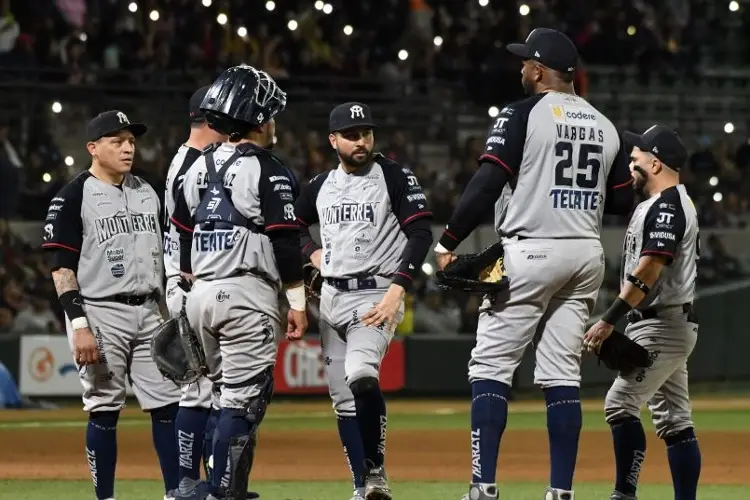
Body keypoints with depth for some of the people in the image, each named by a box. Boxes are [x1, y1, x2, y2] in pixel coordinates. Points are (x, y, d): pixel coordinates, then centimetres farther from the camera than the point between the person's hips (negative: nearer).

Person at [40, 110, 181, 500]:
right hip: (100, 314, -6)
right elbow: (62, 267, -10)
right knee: (104, 410, -2)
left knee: (169, 404, 1)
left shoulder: (146, 193, 13)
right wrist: (79, 325, -18)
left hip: (148, 313, 6)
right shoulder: (73, 198, -6)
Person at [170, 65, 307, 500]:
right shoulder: (267, 171, -8)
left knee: (236, 393, 17)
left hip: (202, 295, 7)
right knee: (243, 399, -8)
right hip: (248, 294, -7)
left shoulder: (200, 167, 13)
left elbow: (182, 239, 17)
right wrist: (298, 304, -6)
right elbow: (285, 243, -12)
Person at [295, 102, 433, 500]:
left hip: (376, 295, -6)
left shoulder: (395, 177, -4)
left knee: (361, 374, -30)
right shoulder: (321, 185, 11)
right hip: (332, 298, 6)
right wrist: (312, 253, 8)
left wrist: (397, 291, -20)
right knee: (342, 396, 7)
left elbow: (421, 234, -11)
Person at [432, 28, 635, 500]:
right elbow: (623, 201, 13)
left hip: (531, 252, -6)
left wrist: (448, 242, -7)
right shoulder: (606, 126, 12)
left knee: (491, 365, -2)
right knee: (563, 376, 8)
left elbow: (488, 184, -14)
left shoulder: (523, 115, -6)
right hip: (587, 256, 6)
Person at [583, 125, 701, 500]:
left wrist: (609, 321, -26)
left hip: (663, 326, -11)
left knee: (620, 403, -16)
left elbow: (648, 271, -23)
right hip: (660, 325, 11)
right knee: (673, 419, 8)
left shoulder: (667, 206, -14)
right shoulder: (655, 206, 19)